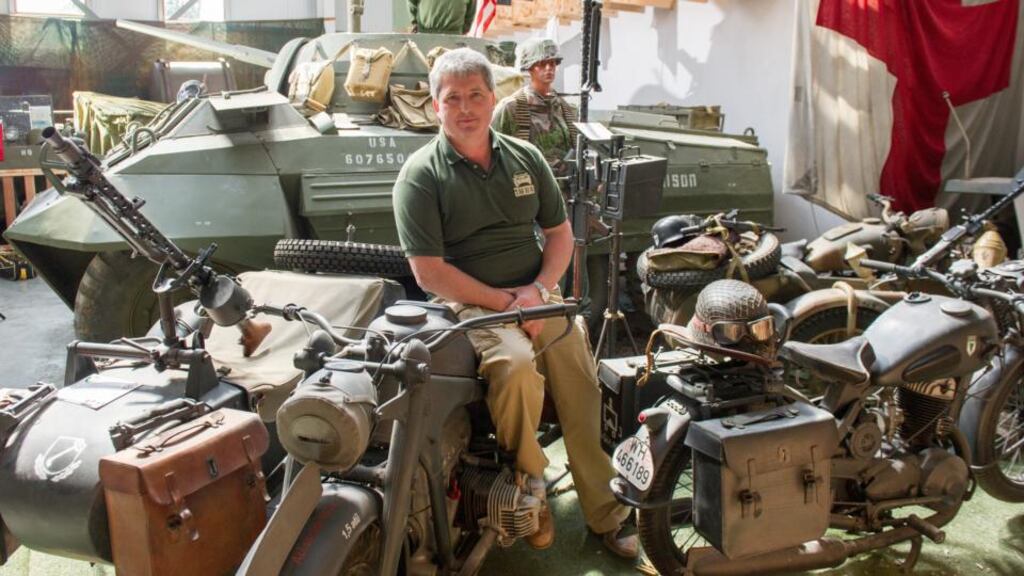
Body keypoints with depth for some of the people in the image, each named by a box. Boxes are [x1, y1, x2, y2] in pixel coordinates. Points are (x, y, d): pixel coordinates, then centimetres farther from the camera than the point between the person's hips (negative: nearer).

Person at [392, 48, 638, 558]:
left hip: (538, 294, 5)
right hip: (472, 302, -4)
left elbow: (560, 234, 13)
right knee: (517, 366, -33)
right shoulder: (421, 175, -4)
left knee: (585, 398, -8)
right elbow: (429, 272, -10)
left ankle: (607, 516, 8)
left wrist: (537, 291, -6)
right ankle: (528, 477, -8)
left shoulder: (525, 157, 10)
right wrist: (504, 302, -15)